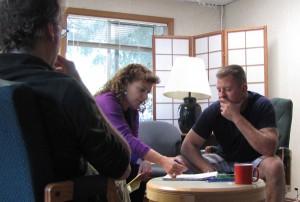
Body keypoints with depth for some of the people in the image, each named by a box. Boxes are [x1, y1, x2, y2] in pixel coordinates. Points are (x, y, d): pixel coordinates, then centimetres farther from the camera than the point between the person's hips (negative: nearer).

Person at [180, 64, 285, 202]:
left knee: (274, 166, -36)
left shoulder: (262, 105, -20)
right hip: (225, 162, 3)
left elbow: (269, 150, -32)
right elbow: (188, 145, -13)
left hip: (255, 162, -2)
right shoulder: (213, 110, -14)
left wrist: (236, 117, -35)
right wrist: (208, 170, -31)